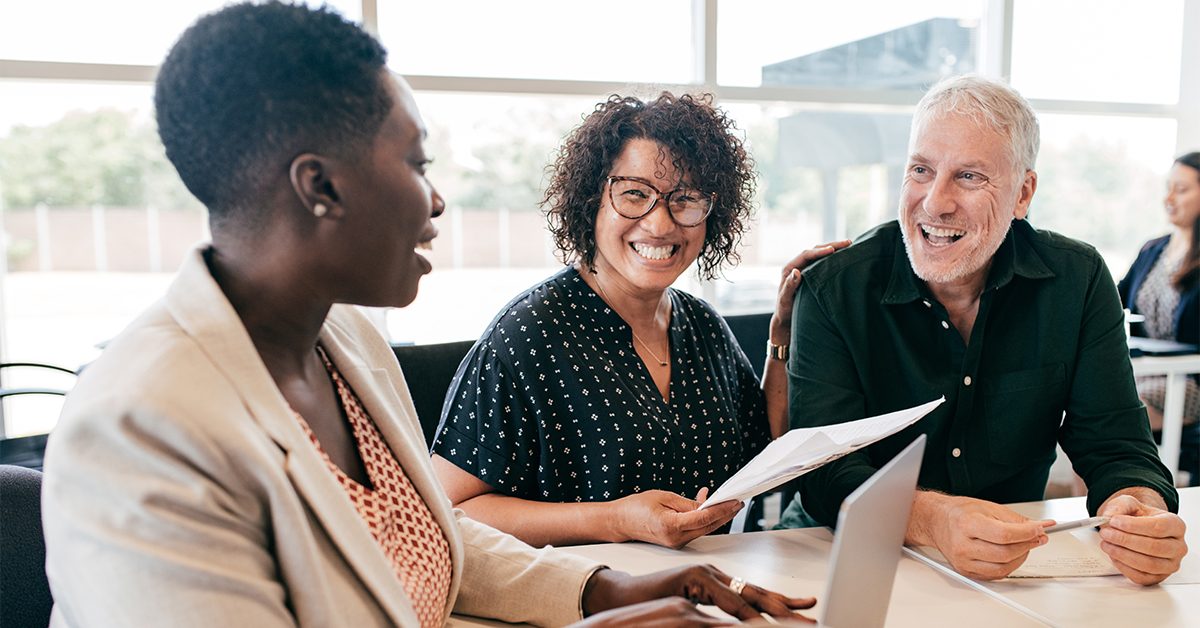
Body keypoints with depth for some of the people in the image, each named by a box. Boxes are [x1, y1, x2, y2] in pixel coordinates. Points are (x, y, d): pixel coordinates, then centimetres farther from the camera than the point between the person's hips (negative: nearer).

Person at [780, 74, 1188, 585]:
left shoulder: (1078, 281, -4)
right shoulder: (833, 288, -14)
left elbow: (1115, 447, -6)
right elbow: (827, 472, -21)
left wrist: (1142, 511, -30)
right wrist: (933, 518, -41)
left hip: (1017, 566, 5)